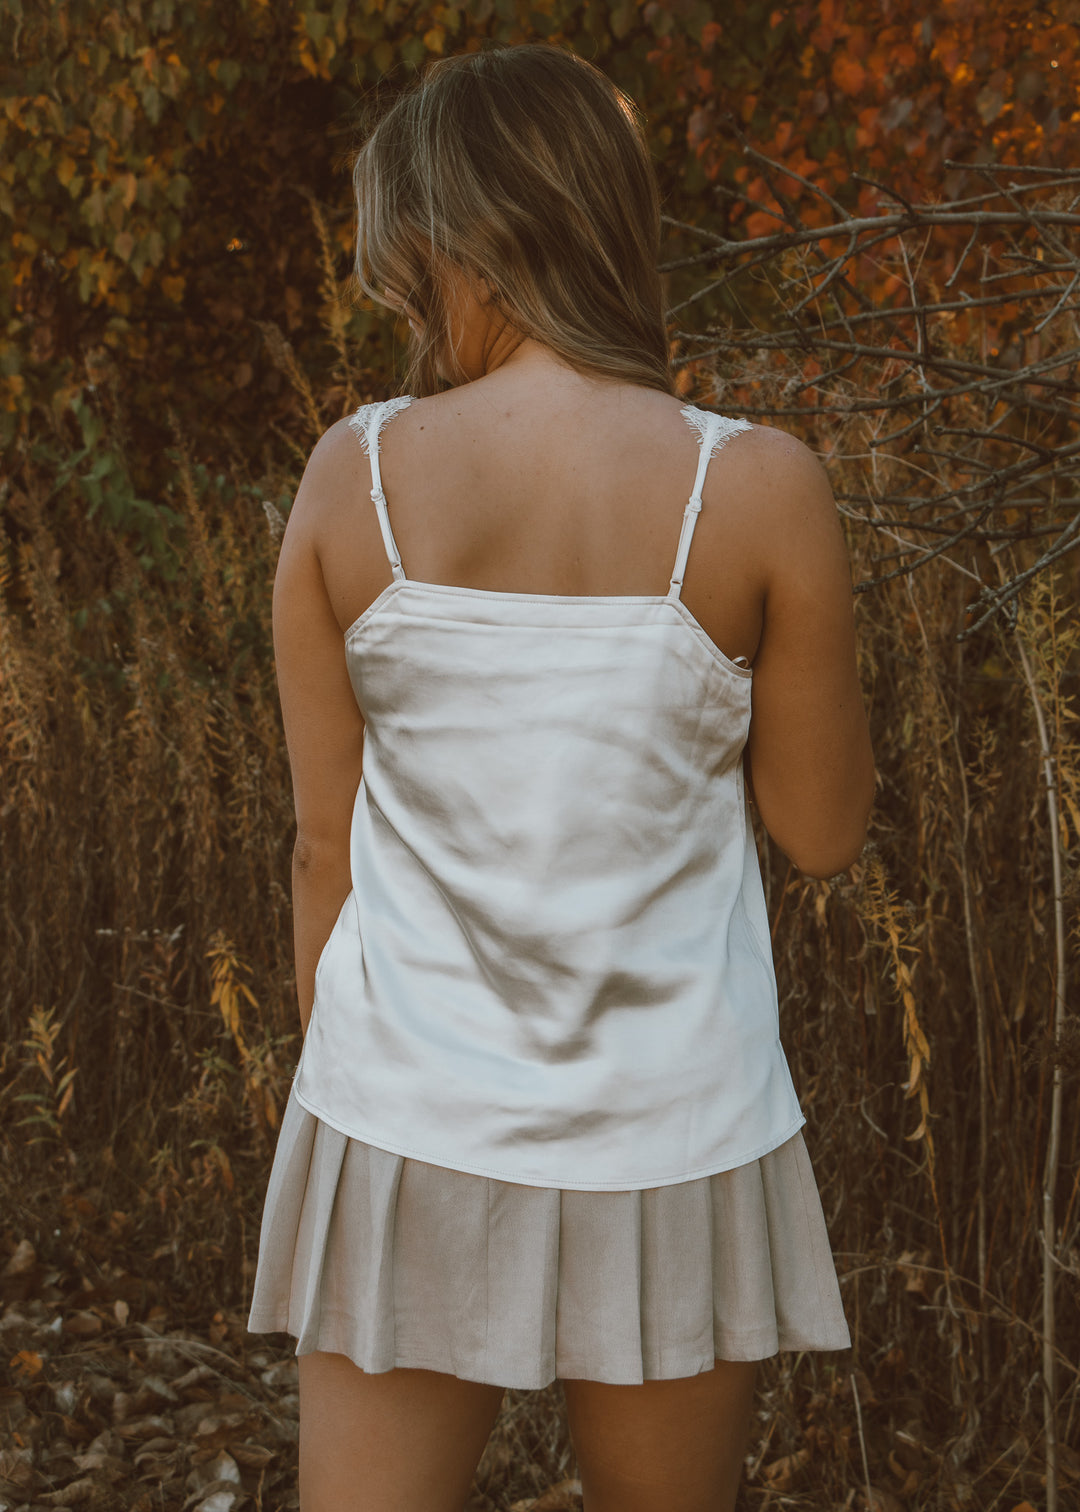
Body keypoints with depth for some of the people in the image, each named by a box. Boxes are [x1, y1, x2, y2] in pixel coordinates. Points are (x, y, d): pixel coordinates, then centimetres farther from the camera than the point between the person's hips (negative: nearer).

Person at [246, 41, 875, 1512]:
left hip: (407, 1128, 1)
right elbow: (824, 828, -1)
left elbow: (328, 844, 1)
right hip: (666, 1139, 0)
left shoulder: (355, 474, -6)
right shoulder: (757, 487, -10)